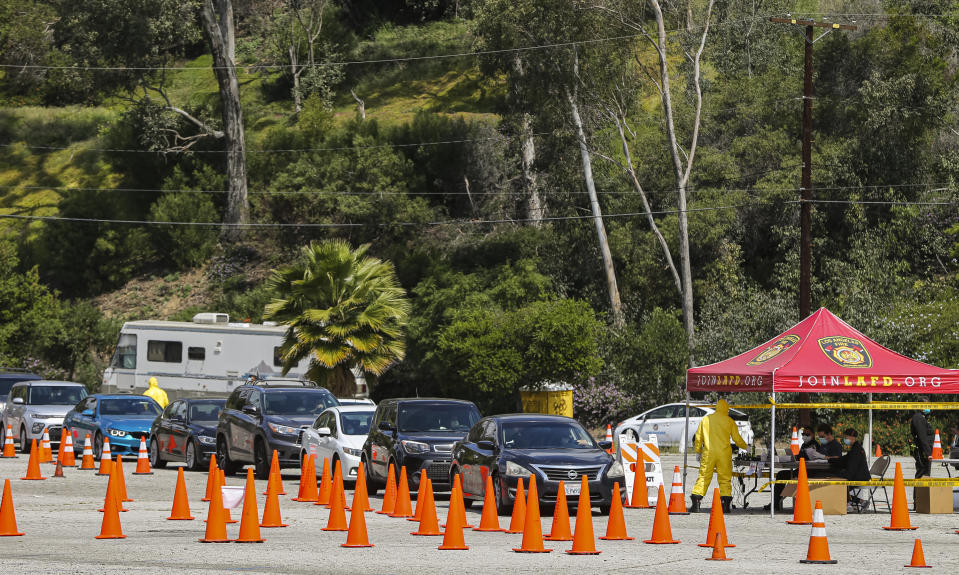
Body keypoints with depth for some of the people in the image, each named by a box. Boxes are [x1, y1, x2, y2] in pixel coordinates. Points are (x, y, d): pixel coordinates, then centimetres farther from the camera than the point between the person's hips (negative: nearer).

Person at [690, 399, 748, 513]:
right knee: (725, 479, 5)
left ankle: (696, 503, -5)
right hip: (724, 453, -1)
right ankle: (726, 504, 0)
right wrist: (745, 447, 24)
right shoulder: (729, 421, 3)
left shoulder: (705, 419, 8)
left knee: (703, 477, 3)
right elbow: (737, 438, 6)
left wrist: (698, 452, 23)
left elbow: (698, 438, 11)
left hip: (708, 453, 1)